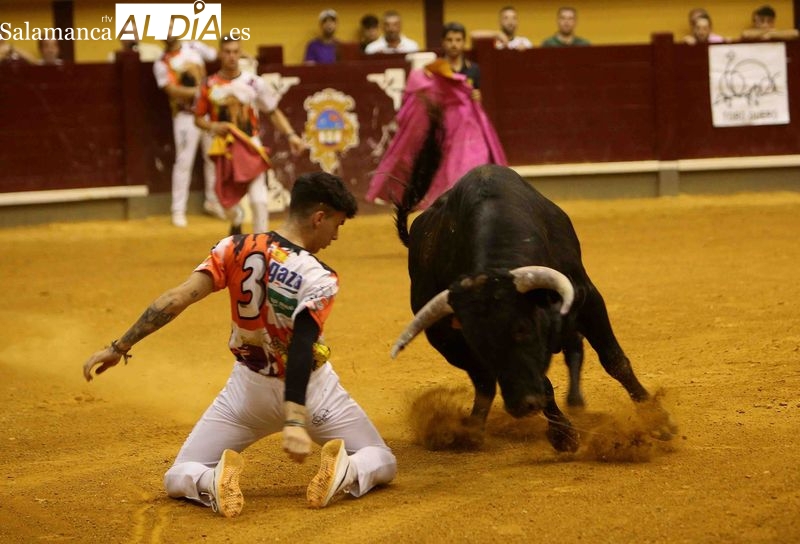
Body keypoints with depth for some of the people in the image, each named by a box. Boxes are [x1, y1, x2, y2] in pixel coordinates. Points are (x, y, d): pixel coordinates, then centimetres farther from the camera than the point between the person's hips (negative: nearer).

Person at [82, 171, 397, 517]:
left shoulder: (237, 250, -12)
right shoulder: (318, 278, -21)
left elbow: (177, 298, -19)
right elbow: (302, 349, -32)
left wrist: (120, 347, -16)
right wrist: (296, 422, -41)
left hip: (248, 389, 2)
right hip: (309, 394, -2)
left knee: (178, 479, 14)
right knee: (383, 462, 16)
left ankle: (214, 481, -24)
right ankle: (346, 472, -21)